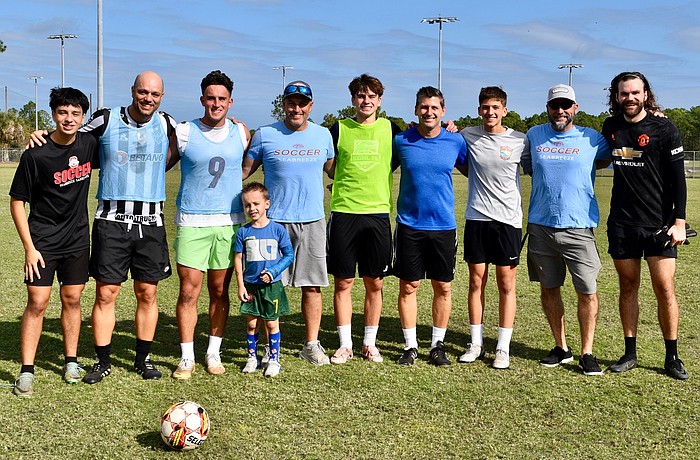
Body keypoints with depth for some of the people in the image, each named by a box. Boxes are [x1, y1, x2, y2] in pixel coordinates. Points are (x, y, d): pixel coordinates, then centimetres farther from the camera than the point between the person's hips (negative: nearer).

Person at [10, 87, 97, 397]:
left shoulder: (89, 145, -3)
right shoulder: (35, 155, -15)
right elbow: (17, 202, -9)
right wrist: (29, 248, -12)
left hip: (77, 240, 4)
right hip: (43, 241, -3)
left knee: (72, 299, 10)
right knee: (37, 303, -5)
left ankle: (70, 361, 24)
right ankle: (26, 371, 2)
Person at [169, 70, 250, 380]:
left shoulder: (241, 133, 7)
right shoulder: (183, 132, -1)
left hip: (230, 222, 2)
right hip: (191, 223, -2)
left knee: (220, 290, 8)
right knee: (188, 291, -3)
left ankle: (213, 353, 21)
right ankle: (187, 357, 7)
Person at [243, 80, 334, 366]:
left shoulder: (323, 135, 9)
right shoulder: (265, 135, 1)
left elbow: (333, 169, 23)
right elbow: (244, 171, 8)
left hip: (313, 221, 2)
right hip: (275, 221, -2)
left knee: (312, 285, 5)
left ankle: (311, 345, 17)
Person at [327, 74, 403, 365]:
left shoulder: (391, 129, 7)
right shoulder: (339, 129, 5)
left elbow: (400, 161, 18)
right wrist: (345, 186, 2)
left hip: (378, 213, 1)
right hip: (343, 213, -1)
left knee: (374, 283, 6)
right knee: (343, 282, 3)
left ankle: (369, 344, 19)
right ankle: (345, 344, 15)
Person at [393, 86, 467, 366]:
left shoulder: (455, 141, 1)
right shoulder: (401, 141, -2)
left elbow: (469, 170, 17)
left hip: (444, 225, 1)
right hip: (409, 225, -1)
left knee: (443, 287, 7)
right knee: (408, 286, 4)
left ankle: (437, 345, 21)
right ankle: (410, 346, 16)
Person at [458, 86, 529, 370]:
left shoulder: (520, 141, -1)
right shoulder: (468, 135, 3)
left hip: (508, 220, -1)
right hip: (476, 218, 2)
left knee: (506, 285, 2)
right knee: (476, 282, 7)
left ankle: (503, 348, 10)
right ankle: (476, 344, 18)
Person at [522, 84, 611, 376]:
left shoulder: (591, 138, 3)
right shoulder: (534, 135, 8)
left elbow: (608, 159, 20)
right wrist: (547, 171, 6)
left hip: (578, 228, -2)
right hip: (540, 226, 3)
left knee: (588, 292, -4)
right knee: (548, 288, 10)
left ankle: (587, 353, 10)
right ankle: (561, 348, 24)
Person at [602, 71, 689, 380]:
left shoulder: (664, 128, -4)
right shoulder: (610, 127, 7)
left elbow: (677, 177, -4)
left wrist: (679, 221, -9)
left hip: (659, 224, -3)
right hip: (621, 224, 3)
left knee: (665, 288, -2)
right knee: (628, 287, 8)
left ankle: (672, 357, 10)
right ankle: (630, 354, 17)